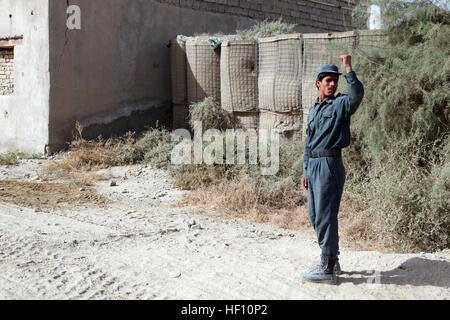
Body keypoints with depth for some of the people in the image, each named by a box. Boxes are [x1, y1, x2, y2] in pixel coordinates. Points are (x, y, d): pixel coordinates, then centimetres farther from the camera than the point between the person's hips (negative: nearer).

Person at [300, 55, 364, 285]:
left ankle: (327, 269, -6)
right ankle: (331, 259, 25)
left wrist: (349, 68, -27)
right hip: (313, 165, 9)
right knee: (314, 214, 13)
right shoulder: (313, 111, 21)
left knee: (325, 215, -10)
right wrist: (305, 171, 20)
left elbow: (357, 95, -26)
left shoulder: (341, 104, -2)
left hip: (330, 164, -8)